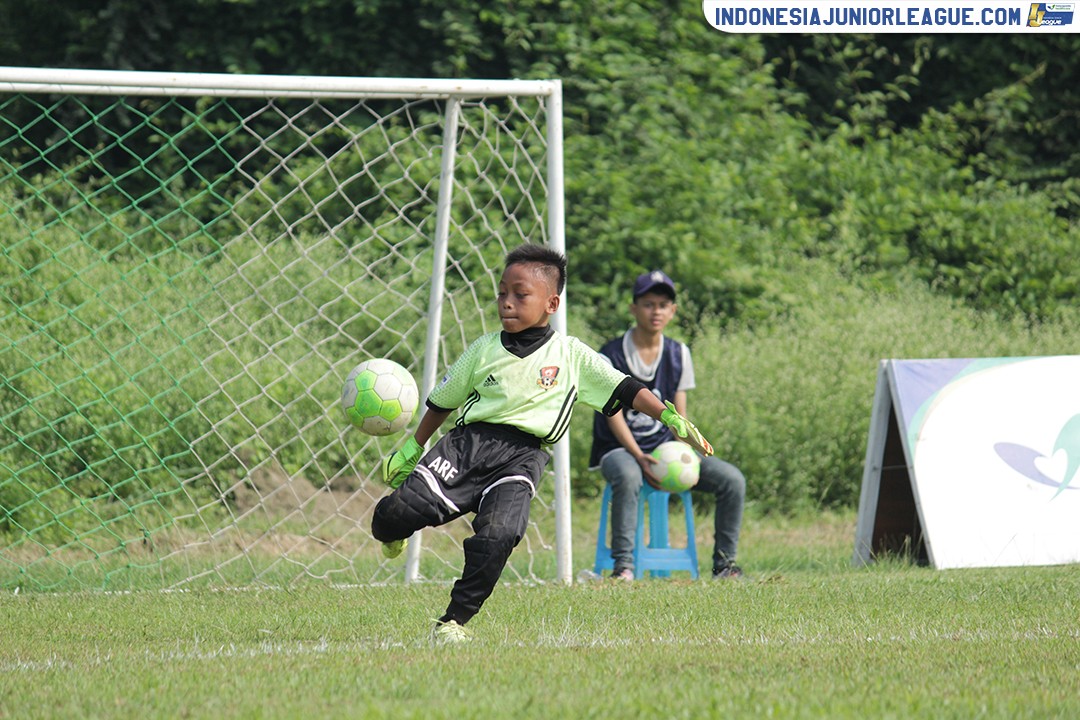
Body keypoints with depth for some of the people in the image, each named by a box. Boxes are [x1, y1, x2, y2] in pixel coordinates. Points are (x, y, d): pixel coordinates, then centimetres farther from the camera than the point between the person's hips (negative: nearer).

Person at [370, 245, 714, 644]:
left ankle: (454, 622, -14)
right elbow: (442, 401, 22)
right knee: (399, 510, -16)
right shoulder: (484, 349, 11)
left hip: (521, 457, -1)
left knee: (498, 534, -28)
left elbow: (624, 390, 6)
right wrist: (412, 449, 27)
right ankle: (390, 532, 25)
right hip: (468, 442, 1)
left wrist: (671, 418, -5)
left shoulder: (571, 355, 7)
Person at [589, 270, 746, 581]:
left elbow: (679, 416, 8)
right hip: (619, 449, -5)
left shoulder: (678, 354, 9)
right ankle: (623, 565, -40)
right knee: (627, 477, -41)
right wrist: (639, 457, -26)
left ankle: (724, 564, -5)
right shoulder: (611, 354, -6)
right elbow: (614, 414, -11)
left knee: (732, 479, -13)